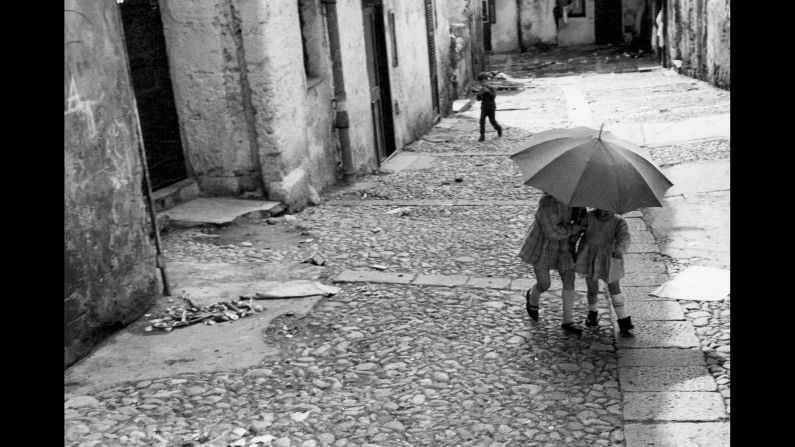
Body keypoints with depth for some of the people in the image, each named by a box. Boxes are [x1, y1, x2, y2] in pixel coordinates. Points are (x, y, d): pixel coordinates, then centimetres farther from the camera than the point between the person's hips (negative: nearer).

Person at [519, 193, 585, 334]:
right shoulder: (548, 203, -30)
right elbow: (552, 232, -32)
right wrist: (573, 228, -21)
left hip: (562, 247, 6)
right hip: (541, 247, -6)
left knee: (569, 282, 2)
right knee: (544, 285, 2)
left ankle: (567, 321, 16)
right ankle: (532, 296, 40)